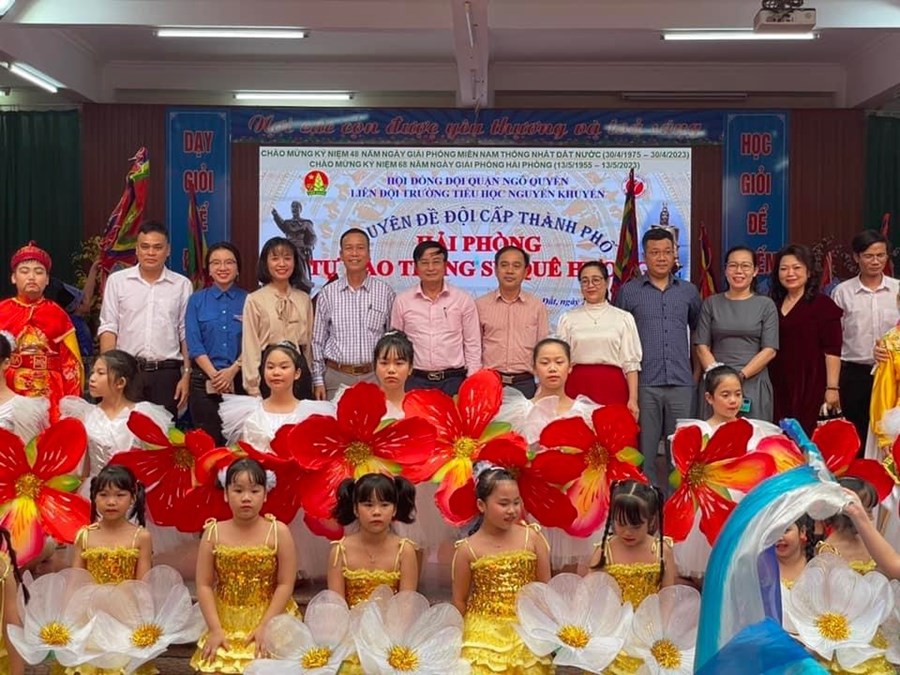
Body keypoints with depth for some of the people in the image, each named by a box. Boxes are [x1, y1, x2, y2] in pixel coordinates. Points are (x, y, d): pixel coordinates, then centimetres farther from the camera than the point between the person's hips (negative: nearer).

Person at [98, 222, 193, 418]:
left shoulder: (182, 285, 6)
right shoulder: (117, 281, 6)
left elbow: (186, 335, 6)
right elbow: (108, 329, 4)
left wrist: (186, 375, 0)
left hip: (166, 373, 0)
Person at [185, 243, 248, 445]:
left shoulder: (248, 300, 5)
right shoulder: (196, 300, 6)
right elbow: (194, 344, 0)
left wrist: (232, 371, -14)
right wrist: (215, 375, -11)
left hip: (239, 380, 0)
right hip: (204, 380, 0)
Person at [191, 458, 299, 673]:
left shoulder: (279, 532, -7)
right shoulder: (214, 533, -2)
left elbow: (285, 585, -6)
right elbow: (204, 585, -2)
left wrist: (265, 626, -12)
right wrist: (215, 629, -8)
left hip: (269, 622, -1)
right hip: (226, 625, 2)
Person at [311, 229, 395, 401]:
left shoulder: (385, 292, 3)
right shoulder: (327, 293, 4)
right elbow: (317, 340, 7)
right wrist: (318, 380, 2)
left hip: (375, 376, 0)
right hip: (336, 377, 0)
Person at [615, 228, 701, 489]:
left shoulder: (689, 291, 11)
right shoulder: (628, 291, 4)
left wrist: (697, 367, 18)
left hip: (681, 382, 2)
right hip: (644, 383, -2)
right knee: (645, 451, 2)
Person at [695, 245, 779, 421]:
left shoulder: (766, 305, 6)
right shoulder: (711, 303, 9)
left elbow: (769, 350, 0)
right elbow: (702, 346, 4)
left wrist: (740, 375, -11)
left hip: (754, 384, 0)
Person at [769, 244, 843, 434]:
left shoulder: (823, 304, -3)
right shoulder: (773, 305, 12)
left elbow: (832, 350, -8)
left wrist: (832, 387, -13)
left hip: (811, 385, -5)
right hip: (778, 386, 5)